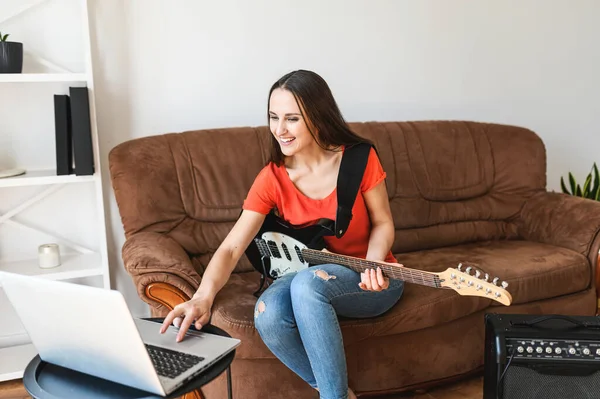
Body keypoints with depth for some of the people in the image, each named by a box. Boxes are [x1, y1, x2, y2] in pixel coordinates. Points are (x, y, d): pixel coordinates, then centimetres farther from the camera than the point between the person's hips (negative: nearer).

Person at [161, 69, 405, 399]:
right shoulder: (272, 179, -8)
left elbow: (382, 223, -2)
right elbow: (231, 247, -15)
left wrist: (373, 265, -22)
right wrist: (203, 297, -33)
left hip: (371, 282, -3)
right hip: (309, 279, 3)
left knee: (307, 283, -34)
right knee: (268, 315, -29)